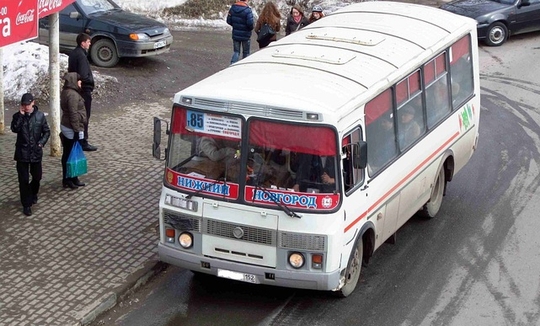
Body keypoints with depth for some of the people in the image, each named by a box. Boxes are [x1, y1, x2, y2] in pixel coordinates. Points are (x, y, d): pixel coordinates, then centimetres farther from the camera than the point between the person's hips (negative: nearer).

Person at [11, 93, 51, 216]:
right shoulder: (17, 116, -3)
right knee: (23, 179, 0)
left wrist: (42, 142, -11)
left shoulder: (40, 116, -2)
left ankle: (33, 194, 45)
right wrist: (20, 115, -23)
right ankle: (26, 204, 9)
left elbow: (46, 131, 4)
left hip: (36, 152, 1)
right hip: (22, 153, -1)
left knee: (37, 176, 15)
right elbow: (14, 129, -21)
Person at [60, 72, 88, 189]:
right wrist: (77, 130, -21)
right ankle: (69, 180, 7)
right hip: (72, 129, -10)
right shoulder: (73, 94, -21)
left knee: (67, 154, 14)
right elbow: (73, 114, -24)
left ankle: (68, 178, 22)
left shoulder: (65, 92, 10)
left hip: (65, 127, 10)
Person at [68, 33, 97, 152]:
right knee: (84, 117, -2)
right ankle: (83, 142, 2)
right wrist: (91, 80, -8)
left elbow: (70, 70, 16)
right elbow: (84, 76, -26)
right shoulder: (81, 56, -21)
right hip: (84, 90, -10)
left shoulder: (73, 54, 9)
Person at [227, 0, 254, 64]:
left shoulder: (233, 8, -4)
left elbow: (228, 21, 0)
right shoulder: (247, 10, -21)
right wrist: (250, 28, -2)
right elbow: (250, 23, -25)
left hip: (235, 34, 4)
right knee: (246, 52, 12)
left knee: (236, 52, 11)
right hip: (245, 35, -4)